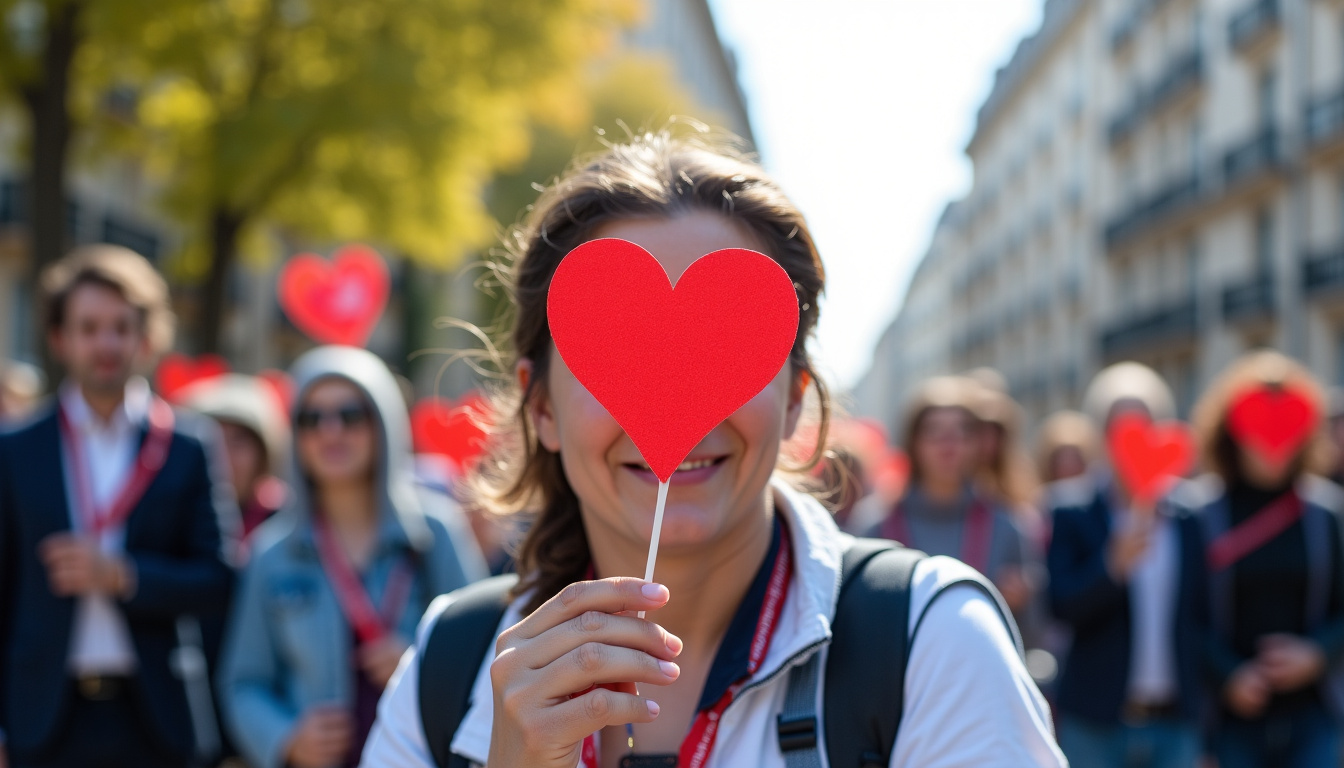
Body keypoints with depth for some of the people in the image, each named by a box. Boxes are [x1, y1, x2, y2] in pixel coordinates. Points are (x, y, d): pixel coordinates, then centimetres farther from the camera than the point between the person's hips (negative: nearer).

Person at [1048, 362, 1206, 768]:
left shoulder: (1188, 519, 6)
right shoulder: (1072, 513, -1)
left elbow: (1201, 618, 8)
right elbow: (1062, 604, -10)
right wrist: (1114, 564, -29)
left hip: (1175, 719, 2)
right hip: (1095, 721, -2)